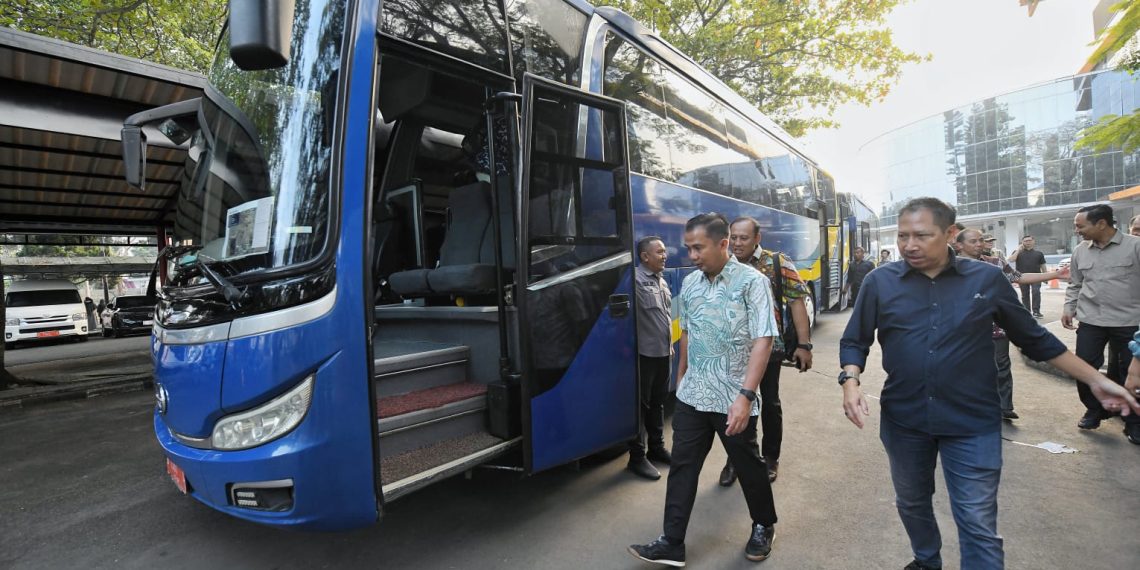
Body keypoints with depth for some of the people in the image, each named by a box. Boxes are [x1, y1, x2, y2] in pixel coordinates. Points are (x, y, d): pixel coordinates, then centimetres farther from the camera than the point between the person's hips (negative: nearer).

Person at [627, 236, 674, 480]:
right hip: (644, 354, -9)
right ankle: (637, 457, 12)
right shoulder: (636, 280, -17)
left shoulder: (661, 281, 13)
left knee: (658, 402, 19)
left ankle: (657, 447, 33)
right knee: (641, 405, 1)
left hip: (663, 352, 9)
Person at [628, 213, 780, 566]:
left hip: (733, 399, -5)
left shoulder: (752, 282, -12)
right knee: (682, 467, 6)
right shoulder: (689, 283, 5)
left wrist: (746, 396, -24)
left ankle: (764, 526, 39)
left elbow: (763, 341, -18)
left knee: (747, 466, 14)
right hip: (691, 396, 5)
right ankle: (672, 544, 16)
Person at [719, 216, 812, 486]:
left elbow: (797, 302, -8)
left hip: (769, 346, -2)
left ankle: (770, 458, 30)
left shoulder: (778, 263, -7)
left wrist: (803, 344, -14)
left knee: (770, 403, 12)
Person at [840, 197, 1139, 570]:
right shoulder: (880, 282, -6)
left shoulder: (987, 279, -4)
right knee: (911, 504, 21)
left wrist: (1097, 380, 6)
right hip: (903, 420, 2)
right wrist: (850, 381, -17)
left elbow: (1034, 339, 7)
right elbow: (855, 341, 1)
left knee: (978, 526, 2)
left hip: (973, 423, -1)